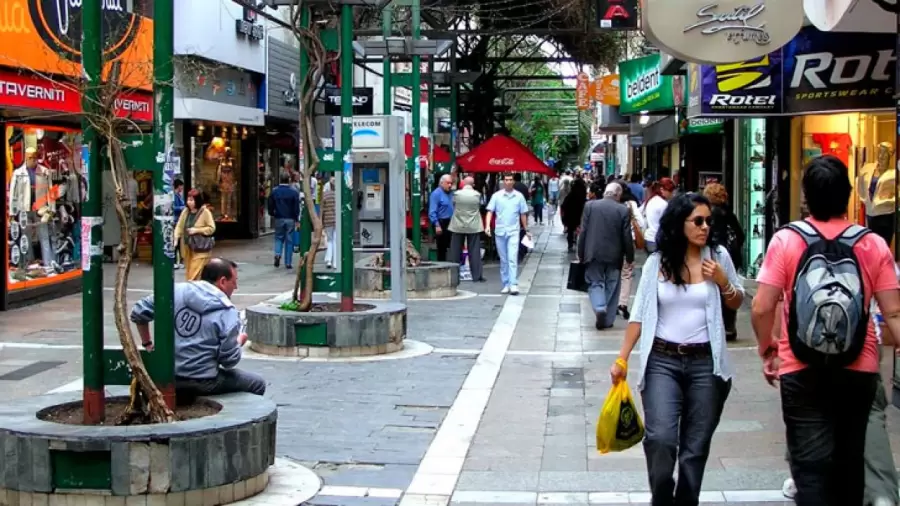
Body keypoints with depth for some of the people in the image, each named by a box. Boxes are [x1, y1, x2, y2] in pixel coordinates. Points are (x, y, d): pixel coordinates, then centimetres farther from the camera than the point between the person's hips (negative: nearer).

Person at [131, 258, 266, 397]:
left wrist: (147, 344, 14)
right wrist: (239, 341, 10)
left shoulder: (177, 291, -2)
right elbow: (229, 361, -11)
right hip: (201, 382, -6)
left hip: (167, 377, 6)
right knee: (258, 384, 12)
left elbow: (138, 312, 2)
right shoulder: (227, 312, -12)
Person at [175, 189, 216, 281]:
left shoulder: (205, 212, -10)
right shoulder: (185, 211, 4)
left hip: (200, 248, -6)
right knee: (189, 273, 10)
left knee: (195, 274, -11)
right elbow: (179, 226, 3)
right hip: (188, 246, 6)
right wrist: (176, 238, -12)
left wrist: (197, 230, -17)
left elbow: (212, 228, -8)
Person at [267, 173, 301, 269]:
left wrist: (272, 214, 23)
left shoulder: (274, 191, 0)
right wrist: (297, 220, 0)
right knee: (289, 240, 4)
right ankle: (288, 263, 5)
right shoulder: (294, 192, -6)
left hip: (279, 218, 2)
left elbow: (270, 205, 5)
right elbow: (297, 207, -6)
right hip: (290, 219, -2)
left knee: (279, 238, 16)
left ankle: (278, 254, -11)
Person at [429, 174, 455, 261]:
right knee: (442, 247, 0)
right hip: (441, 224, -7)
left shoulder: (451, 193, 11)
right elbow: (432, 212, -15)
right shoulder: (436, 194, -10)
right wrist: (437, 225, -21)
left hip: (451, 223, 7)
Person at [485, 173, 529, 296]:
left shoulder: (519, 196, 4)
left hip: (513, 231, -1)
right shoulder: (496, 196, 2)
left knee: (513, 259, -12)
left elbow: (523, 214, 10)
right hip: (500, 231, 1)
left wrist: (526, 230, 12)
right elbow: (490, 211, 0)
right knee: (503, 260, 9)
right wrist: (487, 225, -13)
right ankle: (506, 284, 17)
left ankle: (514, 285, -16)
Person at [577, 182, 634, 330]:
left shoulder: (590, 205, -4)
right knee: (611, 287, 11)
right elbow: (627, 237, -4)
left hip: (594, 253, 0)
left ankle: (599, 308, -15)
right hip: (614, 255, 0)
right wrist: (629, 256, 8)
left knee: (595, 283, 10)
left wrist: (581, 254, 6)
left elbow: (583, 232, -2)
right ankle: (607, 320, 14)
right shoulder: (623, 210, -6)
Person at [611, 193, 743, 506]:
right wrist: (622, 359, -1)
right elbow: (640, 313, 3)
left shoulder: (718, 257, 2)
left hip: (705, 363, 1)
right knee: (659, 438, -15)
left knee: (696, 447, 6)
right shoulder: (657, 262, 1)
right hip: (662, 362, -1)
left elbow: (737, 304, 14)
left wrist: (723, 282, -7)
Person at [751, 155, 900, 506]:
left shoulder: (785, 240, -8)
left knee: (811, 466, 1)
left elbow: (761, 308, -11)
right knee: (849, 459, 20)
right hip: (858, 372, 2)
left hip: (802, 372, -2)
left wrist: (767, 348, 6)